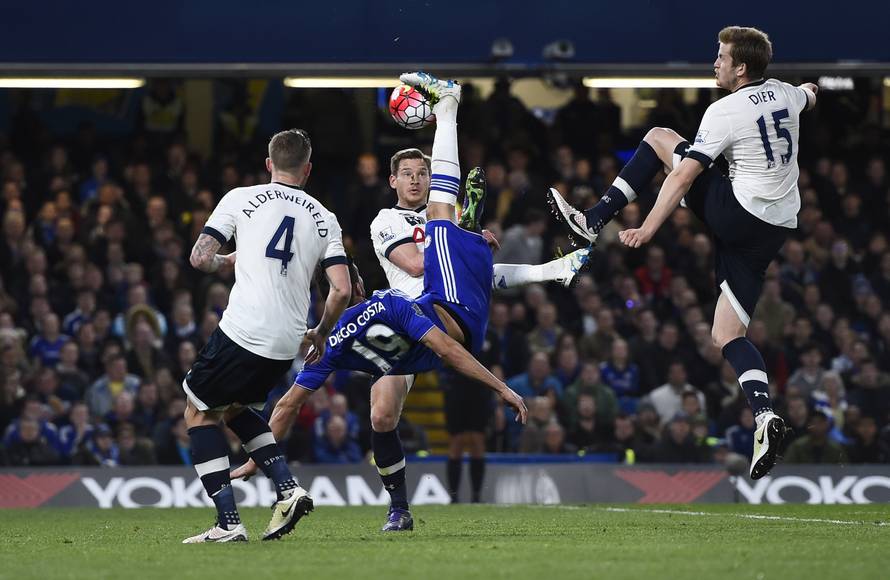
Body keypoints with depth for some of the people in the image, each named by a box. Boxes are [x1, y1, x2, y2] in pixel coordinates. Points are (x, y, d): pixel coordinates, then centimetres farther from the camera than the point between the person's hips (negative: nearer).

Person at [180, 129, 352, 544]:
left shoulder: (241, 198, 3)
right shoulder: (324, 219, 12)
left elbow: (200, 258, -1)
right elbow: (341, 290, 5)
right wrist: (320, 334, 22)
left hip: (242, 333, -5)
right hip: (287, 345, 5)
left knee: (199, 412, 12)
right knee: (234, 408, 28)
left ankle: (228, 523, 0)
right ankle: (288, 490, 11)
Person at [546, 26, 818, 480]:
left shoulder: (725, 112, -12)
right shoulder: (785, 94, 8)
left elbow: (683, 175, -14)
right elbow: (808, 98, 36)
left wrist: (648, 229, -14)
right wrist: (811, 89, 61)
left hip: (738, 215, -7)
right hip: (774, 232, 7)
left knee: (659, 137, 9)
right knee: (727, 336, 7)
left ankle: (593, 222, 3)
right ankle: (763, 415, -18)